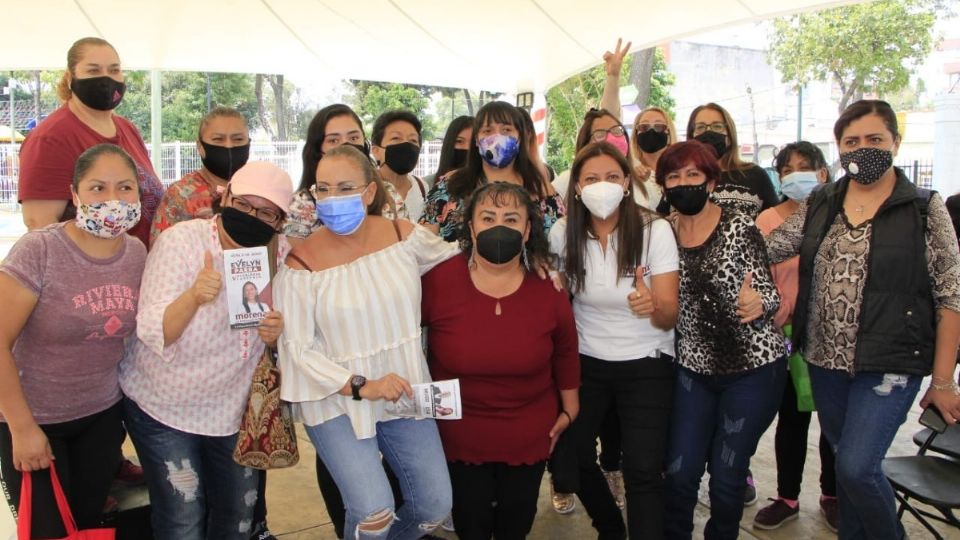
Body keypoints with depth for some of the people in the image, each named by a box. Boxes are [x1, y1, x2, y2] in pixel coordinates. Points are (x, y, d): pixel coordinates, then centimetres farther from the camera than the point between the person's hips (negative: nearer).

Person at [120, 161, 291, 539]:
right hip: (162, 407, -4)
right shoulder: (180, 241, -19)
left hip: (235, 409, 4)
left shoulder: (282, 256, -7)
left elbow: (275, 340, 1)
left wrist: (274, 335, -23)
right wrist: (194, 296, -43)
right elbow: (153, 335, -24)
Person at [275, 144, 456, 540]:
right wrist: (361, 386, -22)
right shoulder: (301, 263, -13)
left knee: (435, 507, 6)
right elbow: (298, 349, -12)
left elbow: (456, 258, 14)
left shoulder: (404, 235, -5)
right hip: (336, 401, -3)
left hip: (404, 392, 4)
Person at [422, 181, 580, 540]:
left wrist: (569, 410, 11)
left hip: (529, 435, 2)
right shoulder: (437, 280, -19)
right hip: (458, 434, -1)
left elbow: (565, 352, 3)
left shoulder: (548, 288, -13)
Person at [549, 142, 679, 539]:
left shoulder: (656, 230, -16)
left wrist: (653, 306, -39)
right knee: (571, 456, 10)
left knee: (643, 470, -7)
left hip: (646, 366, -3)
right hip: (586, 362, 3)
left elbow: (669, 317, -18)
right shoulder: (563, 233, -8)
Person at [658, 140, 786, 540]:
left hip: (753, 367, -3)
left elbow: (769, 294, -8)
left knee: (726, 473, 7)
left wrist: (756, 304, -30)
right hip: (693, 369, 3)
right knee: (679, 472, 4)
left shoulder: (739, 227, -9)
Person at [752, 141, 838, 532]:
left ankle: (831, 495, 32)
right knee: (791, 417, 10)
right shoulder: (769, 219, -1)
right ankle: (787, 497, 26)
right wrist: (776, 318, -14)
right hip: (788, 333, 0)